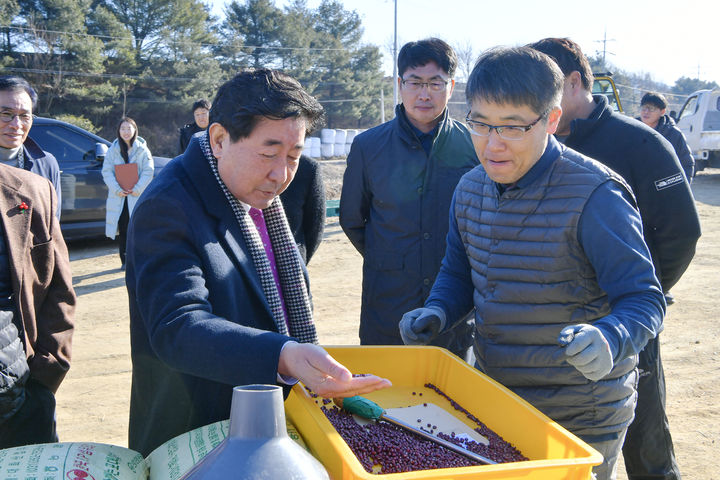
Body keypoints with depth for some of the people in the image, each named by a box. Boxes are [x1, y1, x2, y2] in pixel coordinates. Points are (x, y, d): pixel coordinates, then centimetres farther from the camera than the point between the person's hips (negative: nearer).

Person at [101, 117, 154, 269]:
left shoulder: (142, 149, 3)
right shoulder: (113, 149, 7)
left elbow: (148, 171, -2)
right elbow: (107, 171, 1)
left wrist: (137, 189, -12)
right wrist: (116, 189, -12)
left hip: (137, 196, -1)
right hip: (118, 196, 2)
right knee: (122, 229, 2)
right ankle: (125, 260, 10)